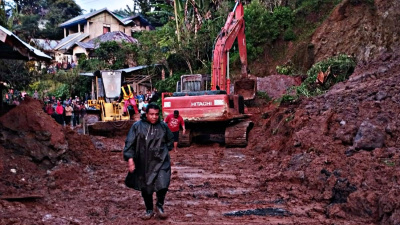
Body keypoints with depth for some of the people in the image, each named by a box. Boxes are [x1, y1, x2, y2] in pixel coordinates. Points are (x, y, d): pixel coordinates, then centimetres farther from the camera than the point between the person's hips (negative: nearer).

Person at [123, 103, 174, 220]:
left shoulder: (163, 126, 2)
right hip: (143, 163, 0)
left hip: (161, 161, 0)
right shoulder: (137, 126, -5)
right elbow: (129, 143, -5)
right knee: (145, 187, 11)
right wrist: (130, 159, -13)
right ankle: (149, 210, 31)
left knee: (163, 184, -12)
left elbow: (170, 140, 20)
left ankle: (159, 206, 16)